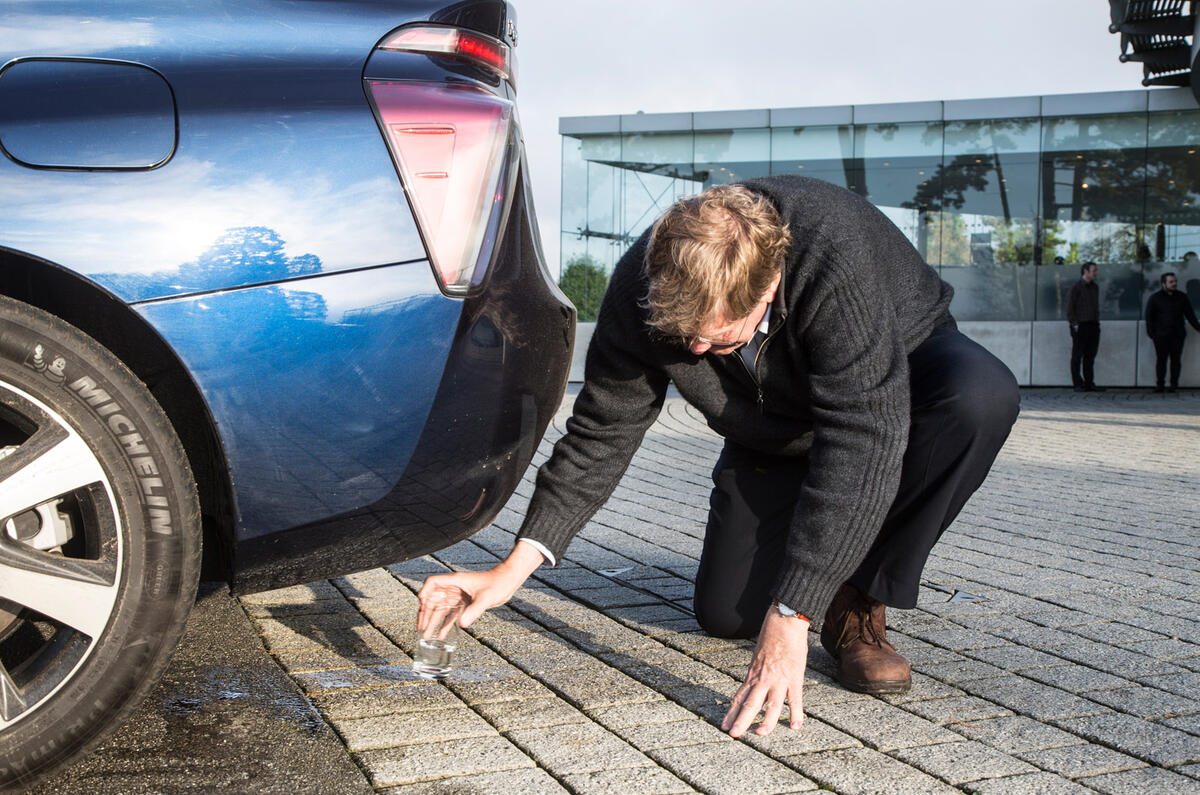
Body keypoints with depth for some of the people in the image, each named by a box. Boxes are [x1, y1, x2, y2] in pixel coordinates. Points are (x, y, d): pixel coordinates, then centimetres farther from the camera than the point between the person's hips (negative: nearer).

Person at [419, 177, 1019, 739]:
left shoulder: (836, 254, -42)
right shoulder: (642, 289, -27)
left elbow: (860, 437, -43)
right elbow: (602, 430, -17)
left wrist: (791, 617, -46)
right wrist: (517, 565, -24)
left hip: (899, 373, -3)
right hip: (777, 432, 3)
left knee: (982, 396, -38)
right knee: (725, 613, -10)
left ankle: (858, 602, -19)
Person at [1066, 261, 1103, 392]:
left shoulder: (1095, 287, 16)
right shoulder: (1076, 287, -5)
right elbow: (1070, 307, -9)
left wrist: (1097, 322, 13)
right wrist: (1074, 324, -15)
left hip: (1093, 326, 7)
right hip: (1080, 326, -7)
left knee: (1090, 356, 7)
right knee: (1077, 356, -2)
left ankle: (1089, 384, 10)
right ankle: (1078, 384, 0)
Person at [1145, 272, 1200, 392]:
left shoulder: (1182, 297, 11)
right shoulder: (1155, 298, 3)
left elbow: (1190, 314, 15)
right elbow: (1149, 316, 2)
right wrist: (1151, 332, -6)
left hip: (1177, 335, 2)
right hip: (1161, 335, -2)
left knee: (1176, 359, 0)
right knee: (1161, 359, -3)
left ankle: (1174, 384, 5)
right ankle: (1159, 384, 3)